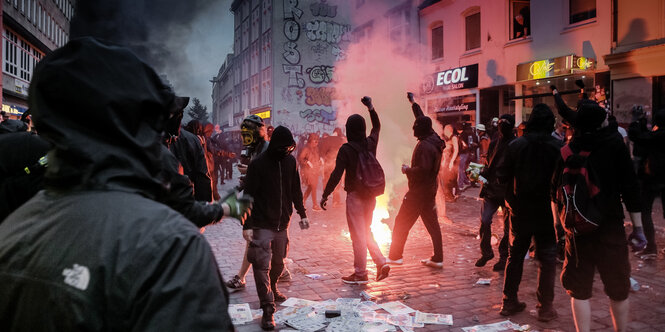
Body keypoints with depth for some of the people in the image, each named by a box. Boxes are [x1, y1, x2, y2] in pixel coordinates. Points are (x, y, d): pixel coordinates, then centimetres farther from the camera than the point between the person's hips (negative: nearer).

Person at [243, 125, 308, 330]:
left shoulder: (290, 161, 4)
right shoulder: (258, 164, -12)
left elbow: (295, 190, 14)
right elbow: (248, 196, -11)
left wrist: (302, 214, 15)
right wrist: (247, 225, -15)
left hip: (282, 223, 5)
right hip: (262, 225, -5)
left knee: (278, 262, 17)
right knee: (262, 265, -8)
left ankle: (272, 289, 43)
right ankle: (268, 310, -4)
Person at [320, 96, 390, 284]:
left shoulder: (346, 149, -15)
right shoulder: (371, 143, 2)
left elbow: (336, 174, -16)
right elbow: (377, 127, 24)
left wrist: (325, 195, -9)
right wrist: (371, 108, 24)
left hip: (355, 196, -6)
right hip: (370, 196, 6)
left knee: (358, 234, 2)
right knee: (366, 231, 20)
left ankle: (360, 274, 10)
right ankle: (381, 263, 12)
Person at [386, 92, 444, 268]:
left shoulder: (424, 146, -22)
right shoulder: (434, 140, 6)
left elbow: (423, 169, -29)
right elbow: (423, 119, 21)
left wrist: (407, 170, -12)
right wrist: (413, 103, 31)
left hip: (419, 191, -9)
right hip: (430, 189, 9)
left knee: (401, 223, 3)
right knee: (432, 224, 12)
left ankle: (395, 256, 12)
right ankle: (437, 259, 16)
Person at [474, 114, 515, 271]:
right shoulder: (494, 144, 13)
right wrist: (482, 174, 3)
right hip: (491, 189, 4)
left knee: (508, 226, 6)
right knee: (484, 221, -3)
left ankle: (504, 257, 21)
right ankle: (486, 253, 17)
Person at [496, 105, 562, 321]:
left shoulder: (516, 145, -5)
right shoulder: (558, 147, -10)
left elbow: (501, 176, -4)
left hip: (520, 211, 2)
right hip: (546, 212, -2)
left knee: (515, 256, 14)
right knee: (547, 259, 8)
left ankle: (509, 302, 20)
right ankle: (545, 306, 10)